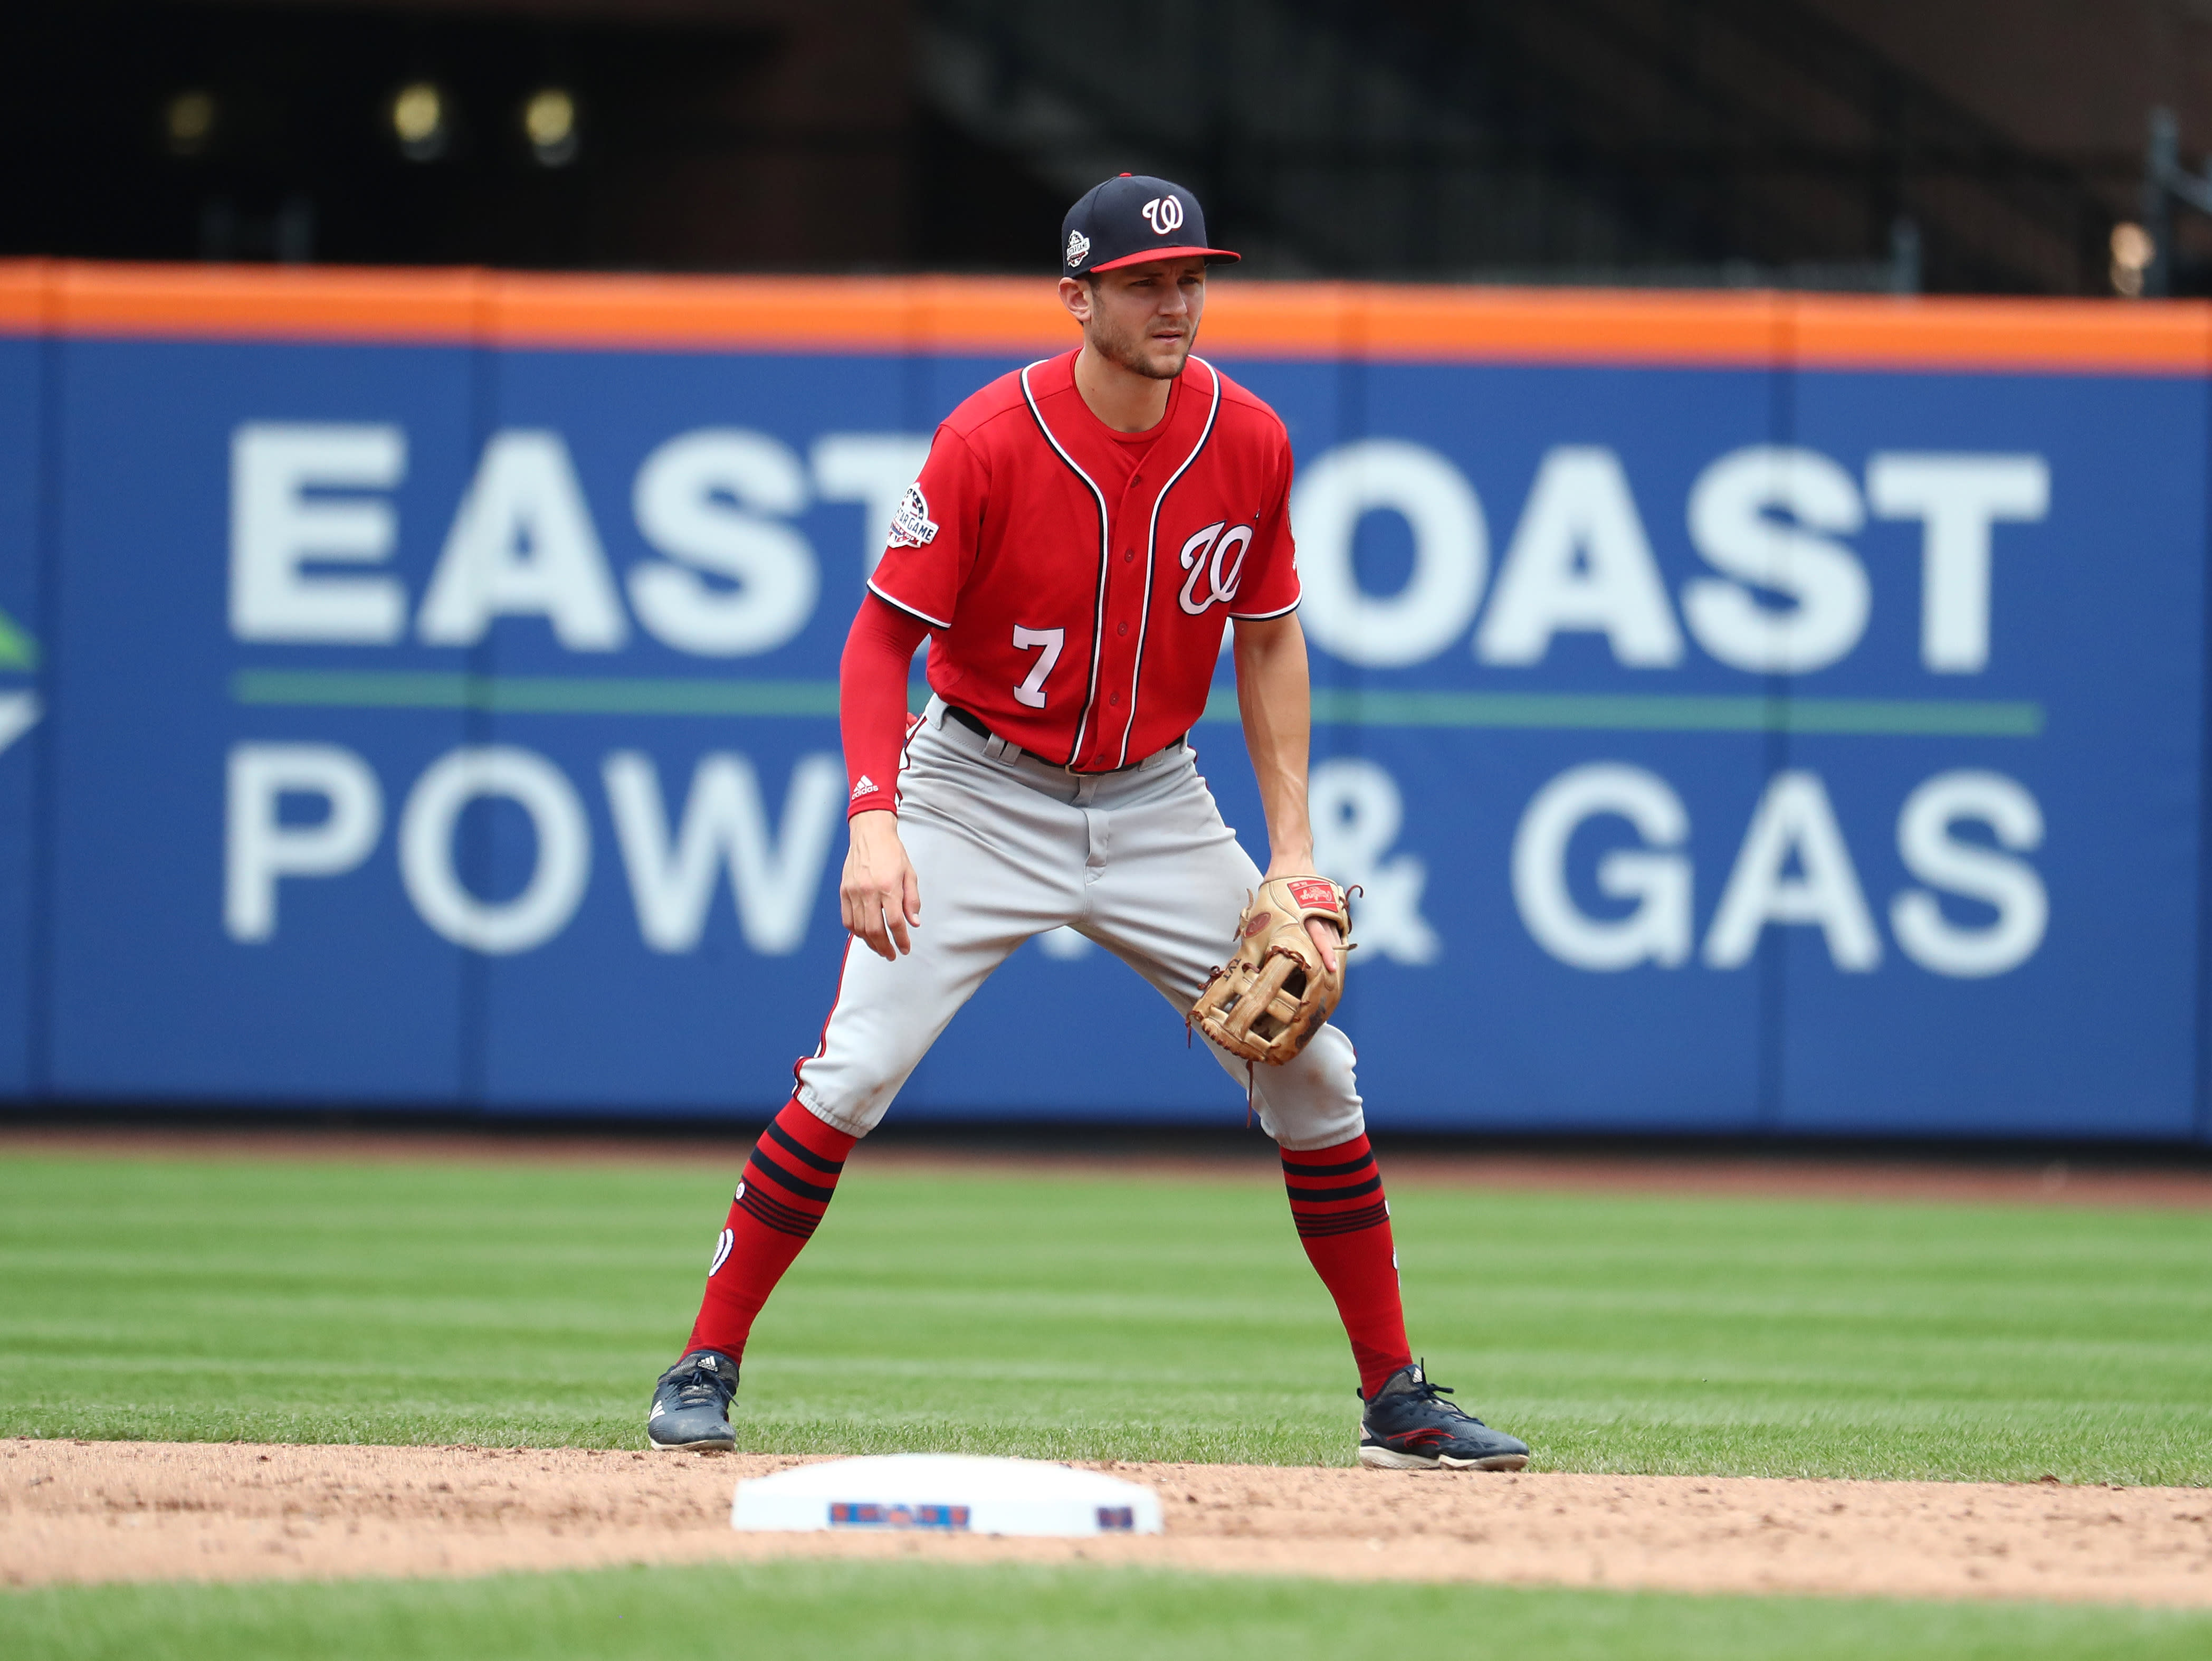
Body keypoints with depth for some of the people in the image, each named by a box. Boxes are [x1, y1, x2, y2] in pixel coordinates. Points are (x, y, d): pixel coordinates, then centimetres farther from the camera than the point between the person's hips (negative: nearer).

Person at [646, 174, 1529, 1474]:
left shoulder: (1250, 443, -7)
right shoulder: (990, 443, -19)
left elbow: (1268, 639, 6)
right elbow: (882, 639, -15)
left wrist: (1294, 853, -1)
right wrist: (875, 820, -30)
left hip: (1157, 805, 4)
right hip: (982, 794, -4)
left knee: (1313, 1073, 0)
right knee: (853, 1075, -16)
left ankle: (1397, 1401, 12)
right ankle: (706, 1371, -5)